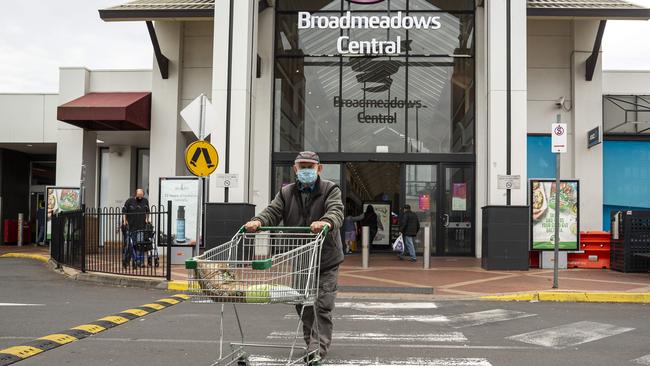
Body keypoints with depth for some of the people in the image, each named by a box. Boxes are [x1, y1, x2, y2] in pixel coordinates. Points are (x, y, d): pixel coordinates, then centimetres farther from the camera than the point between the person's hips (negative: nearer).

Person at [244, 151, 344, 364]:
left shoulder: (331, 190, -4)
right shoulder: (286, 193, 6)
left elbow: (336, 211, -23)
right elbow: (273, 212, -8)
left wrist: (326, 222, -48)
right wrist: (258, 221, -31)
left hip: (325, 260, -4)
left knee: (322, 305, -5)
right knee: (303, 306, 12)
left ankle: (318, 349, -1)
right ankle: (311, 342, 29)